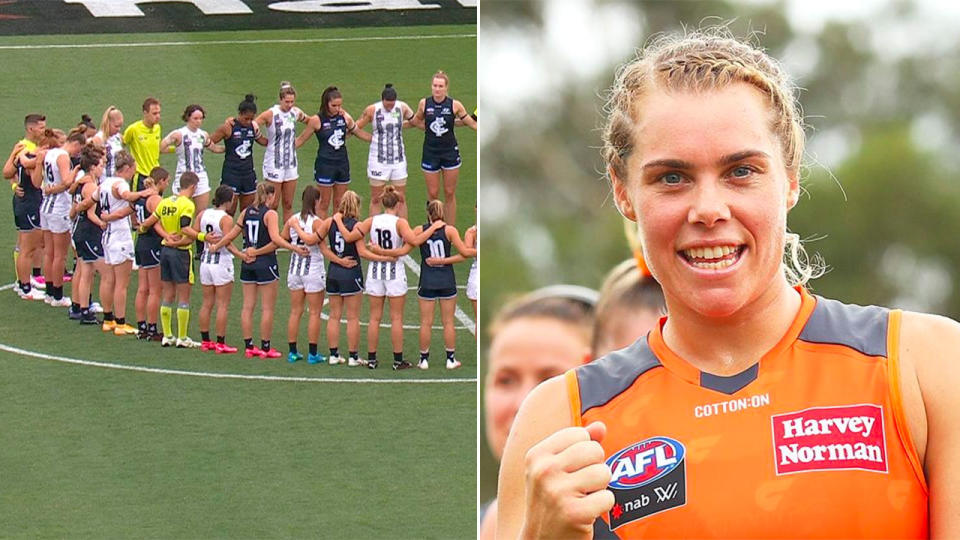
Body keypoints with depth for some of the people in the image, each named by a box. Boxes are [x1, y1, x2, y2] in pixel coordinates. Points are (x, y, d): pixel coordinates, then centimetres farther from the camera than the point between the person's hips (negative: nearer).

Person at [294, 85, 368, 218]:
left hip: (342, 163, 4)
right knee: (324, 203, 1)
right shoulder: (317, 120, -9)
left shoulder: (345, 117, 2)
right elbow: (301, 140, 0)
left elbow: (358, 133, 18)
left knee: (339, 203, 10)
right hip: (325, 164, -4)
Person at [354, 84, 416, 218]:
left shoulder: (402, 108, -2)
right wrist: (373, 139, -4)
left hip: (398, 160, 2)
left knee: (400, 199, 4)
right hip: (378, 160, -2)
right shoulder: (372, 110, -9)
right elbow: (355, 129, 0)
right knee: (375, 199, 2)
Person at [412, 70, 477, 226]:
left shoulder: (454, 105, -7)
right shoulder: (424, 104, -4)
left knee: (450, 193, 6)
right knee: (432, 194, 4)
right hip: (430, 153, 1)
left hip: (450, 152, -1)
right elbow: (417, 121, 17)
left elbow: (472, 123, 1)